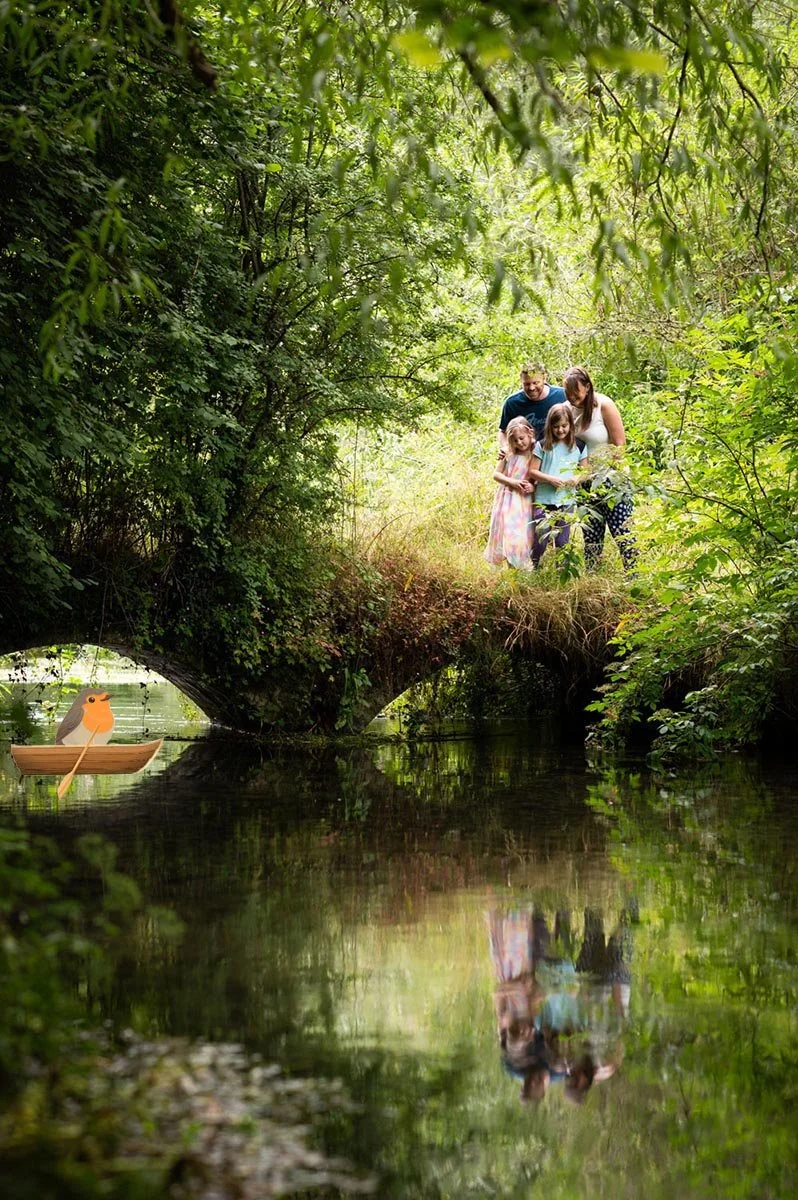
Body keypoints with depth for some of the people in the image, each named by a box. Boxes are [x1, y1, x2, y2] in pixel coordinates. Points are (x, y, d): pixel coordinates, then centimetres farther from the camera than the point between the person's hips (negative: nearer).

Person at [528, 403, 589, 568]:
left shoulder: (579, 446, 3)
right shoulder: (542, 445, -2)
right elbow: (532, 471, -1)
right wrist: (550, 479, -16)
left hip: (567, 501, 1)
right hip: (544, 499, -1)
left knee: (562, 540, 7)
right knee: (540, 538, -3)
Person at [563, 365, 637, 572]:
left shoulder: (603, 406, -13)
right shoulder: (569, 408, 1)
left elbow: (619, 446, -11)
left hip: (611, 480, -6)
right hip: (587, 482, 6)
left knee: (622, 530, -9)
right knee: (591, 532, 12)